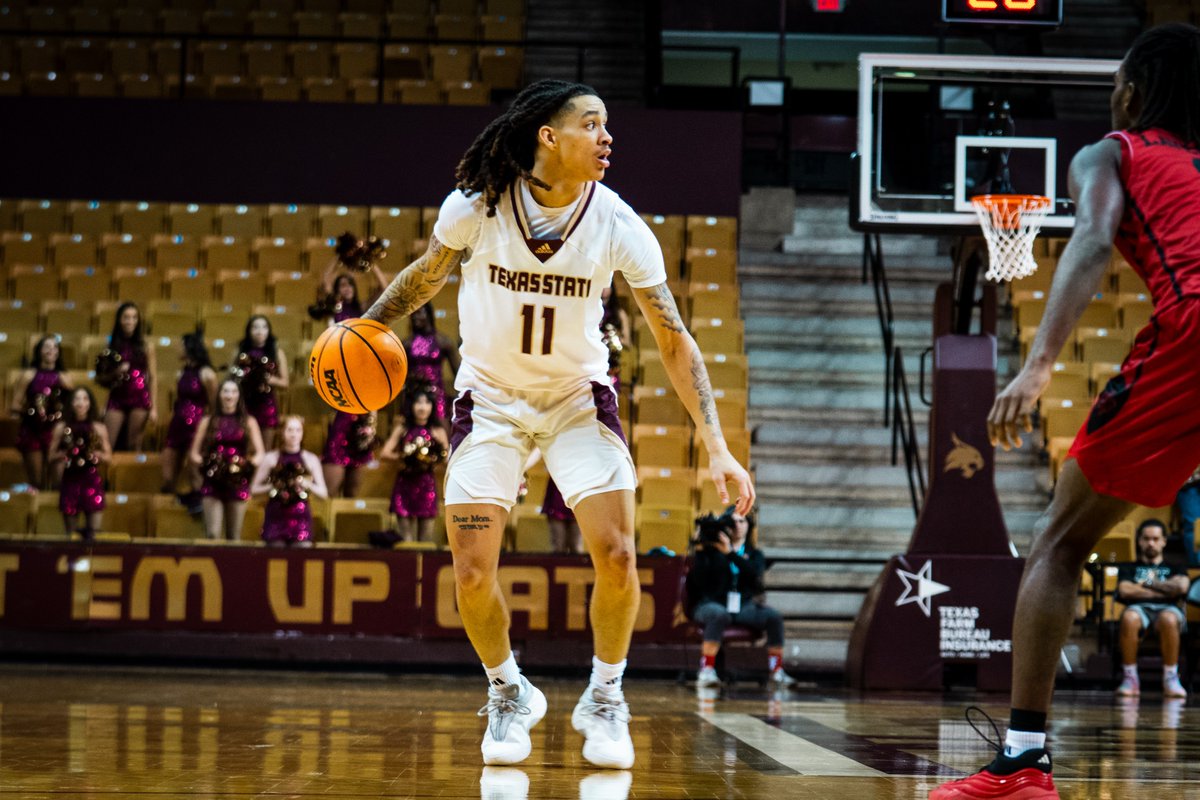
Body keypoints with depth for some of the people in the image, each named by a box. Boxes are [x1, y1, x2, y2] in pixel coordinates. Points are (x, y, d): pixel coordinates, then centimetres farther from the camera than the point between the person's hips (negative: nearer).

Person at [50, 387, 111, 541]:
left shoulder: (99, 429, 6)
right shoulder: (61, 428, 6)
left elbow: (108, 456, 9)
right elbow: (52, 456, 8)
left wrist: (96, 454, -11)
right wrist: (63, 454, -12)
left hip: (91, 479, 0)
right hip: (70, 479, 0)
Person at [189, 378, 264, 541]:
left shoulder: (249, 422, 10)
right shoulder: (208, 421, 9)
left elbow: (259, 453, 3)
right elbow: (194, 453, 9)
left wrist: (248, 464, -16)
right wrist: (204, 462, -12)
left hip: (238, 483, 1)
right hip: (212, 483, -1)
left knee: (234, 537, 4)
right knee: (212, 534, -13)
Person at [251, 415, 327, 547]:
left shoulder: (311, 459, 7)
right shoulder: (271, 458, 4)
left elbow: (323, 492, 8)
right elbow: (254, 489, 6)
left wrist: (307, 485, -11)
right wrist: (272, 487, -11)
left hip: (301, 516, 0)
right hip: (276, 517, 0)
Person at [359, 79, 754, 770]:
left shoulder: (618, 225, -17)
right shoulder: (476, 207, -18)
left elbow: (675, 340, -11)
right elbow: (429, 274, 4)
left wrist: (717, 447, -17)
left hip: (579, 396, 0)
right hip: (490, 397, 0)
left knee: (617, 557, -16)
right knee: (472, 574, -10)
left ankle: (604, 699, 10)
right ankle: (509, 694, 18)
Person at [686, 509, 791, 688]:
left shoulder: (754, 554, 13)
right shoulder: (711, 549, 4)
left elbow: (755, 574, -11)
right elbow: (699, 580, -8)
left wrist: (730, 553, -19)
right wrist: (700, 551, -15)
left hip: (743, 606, 3)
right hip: (712, 604, -3)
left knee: (774, 616, -22)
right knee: (720, 615, -39)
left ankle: (777, 672, -17)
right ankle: (706, 671, -40)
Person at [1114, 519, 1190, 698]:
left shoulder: (1174, 569, 29)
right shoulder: (1129, 568, 29)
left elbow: (1182, 587, 5)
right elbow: (1125, 591, 6)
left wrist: (1146, 584, 9)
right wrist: (1164, 591, 5)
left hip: (1168, 609, 0)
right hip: (1139, 608, 0)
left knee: (1168, 619, -42)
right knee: (1129, 617, -41)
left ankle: (1171, 679, -33)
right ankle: (1130, 679, -33)